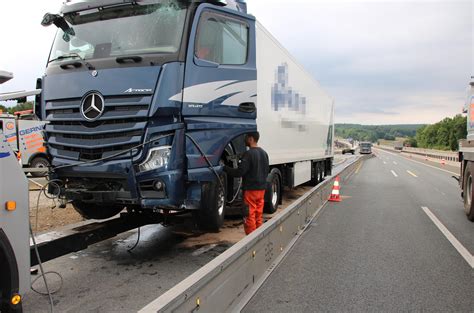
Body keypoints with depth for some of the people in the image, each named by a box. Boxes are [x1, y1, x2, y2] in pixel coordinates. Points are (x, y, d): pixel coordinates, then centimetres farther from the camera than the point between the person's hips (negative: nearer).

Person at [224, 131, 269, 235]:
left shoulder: (248, 154, -17)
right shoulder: (264, 153, 8)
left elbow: (240, 172, -22)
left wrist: (225, 168, -11)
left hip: (250, 189, -8)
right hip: (261, 188, 8)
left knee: (249, 215, 0)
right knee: (259, 215, 15)